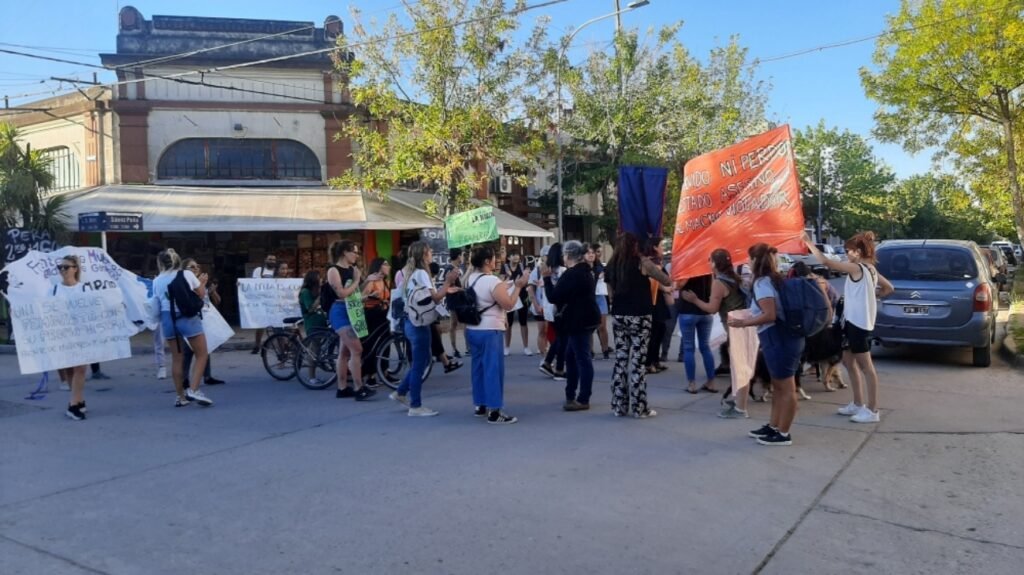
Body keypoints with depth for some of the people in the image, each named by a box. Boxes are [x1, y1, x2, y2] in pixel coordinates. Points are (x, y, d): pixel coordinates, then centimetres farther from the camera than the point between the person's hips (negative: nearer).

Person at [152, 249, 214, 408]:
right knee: (202, 354, 5)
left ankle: (180, 396, 16)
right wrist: (202, 282, 25)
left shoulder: (157, 281, 6)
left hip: (168, 318, 4)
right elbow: (201, 294, 7)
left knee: (177, 358, 12)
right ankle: (193, 390, -8)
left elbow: (157, 302, 12)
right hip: (188, 317, -4)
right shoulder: (187, 274, 0)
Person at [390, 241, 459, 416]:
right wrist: (448, 281, -18)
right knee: (419, 364, -2)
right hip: (419, 323, -10)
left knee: (422, 361, 20)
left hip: (411, 322, 10)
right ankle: (416, 406, 6)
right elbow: (435, 298, -22)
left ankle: (400, 393, 26)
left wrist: (445, 290, 12)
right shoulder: (421, 273, -15)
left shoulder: (410, 272, 14)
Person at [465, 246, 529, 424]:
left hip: (472, 329, 8)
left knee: (478, 367, 15)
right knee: (493, 369, -5)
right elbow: (508, 305, -16)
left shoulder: (469, 279, 7)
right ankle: (494, 412, -4)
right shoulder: (493, 281, -18)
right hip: (489, 331, -8)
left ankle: (480, 406, 23)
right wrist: (518, 286, -7)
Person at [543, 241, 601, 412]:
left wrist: (546, 278, -7)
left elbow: (553, 297, -17)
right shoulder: (585, 271, 13)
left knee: (582, 358, -6)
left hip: (579, 321, -10)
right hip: (586, 318, 10)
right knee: (571, 356, 17)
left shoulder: (571, 274, -19)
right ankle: (571, 395, 25)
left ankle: (583, 400, -1)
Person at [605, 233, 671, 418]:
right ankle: (639, 407, 3)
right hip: (639, 317, -4)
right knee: (637, 362, -1)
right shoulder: (642, 263, -7)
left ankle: (619, 406, 12)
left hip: (618, 316, 4)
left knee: (620, 360, 9)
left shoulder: (611, 266, 6)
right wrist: (656, 267, 13)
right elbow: (667, 282, -2)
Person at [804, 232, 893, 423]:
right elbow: (888, 288, 20)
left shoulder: (856, 268, -17)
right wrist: (871, 296, 13)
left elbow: (826, 262, -23)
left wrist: (808, 242, -18)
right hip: (854, 321, 10)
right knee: (849, 361, 16)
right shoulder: (870, 269, 10)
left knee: (865, 366, -4)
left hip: (858, 322, -10)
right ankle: (858, 404, 25)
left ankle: (872, 410, 3)